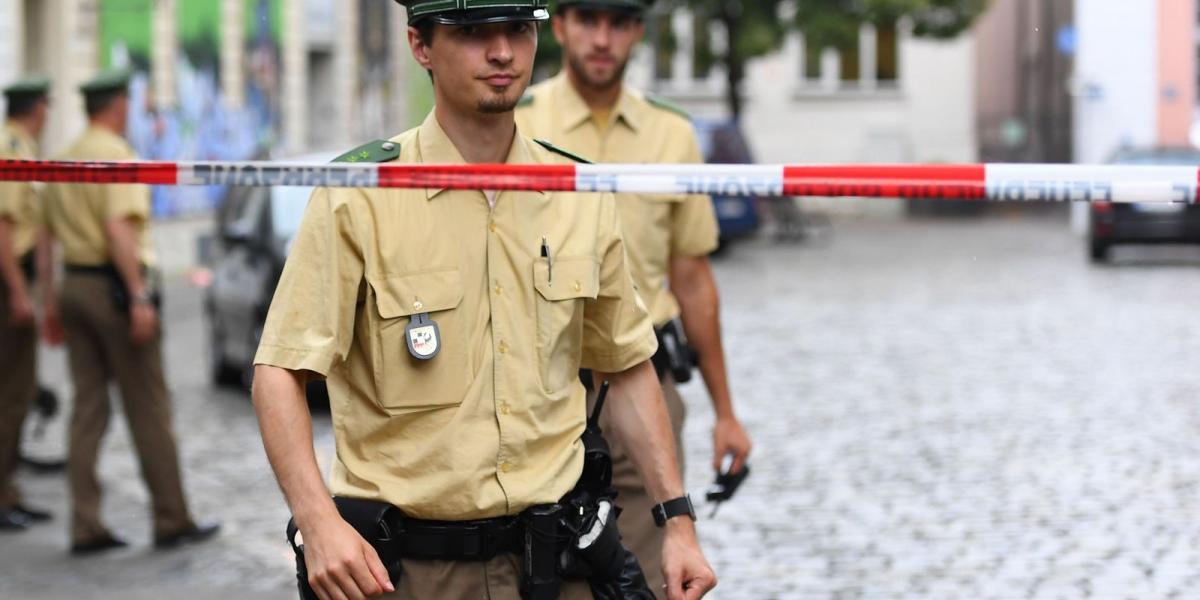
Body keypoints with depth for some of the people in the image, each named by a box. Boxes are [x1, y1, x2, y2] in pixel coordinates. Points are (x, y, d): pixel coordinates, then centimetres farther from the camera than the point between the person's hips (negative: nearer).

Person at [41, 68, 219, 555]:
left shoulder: (65, 160, 14)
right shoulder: (118, 156, -12)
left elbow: (50, 233, 17)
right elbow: (119, 230, -22)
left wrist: (54, 299, 21)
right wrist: (139, 297, -23)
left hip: (74, 284, 8)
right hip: (114, 285, -8)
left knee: (88, 408, 8)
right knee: (149, 410, 0)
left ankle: (86, 526, 5)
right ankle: (172, 520, 6)